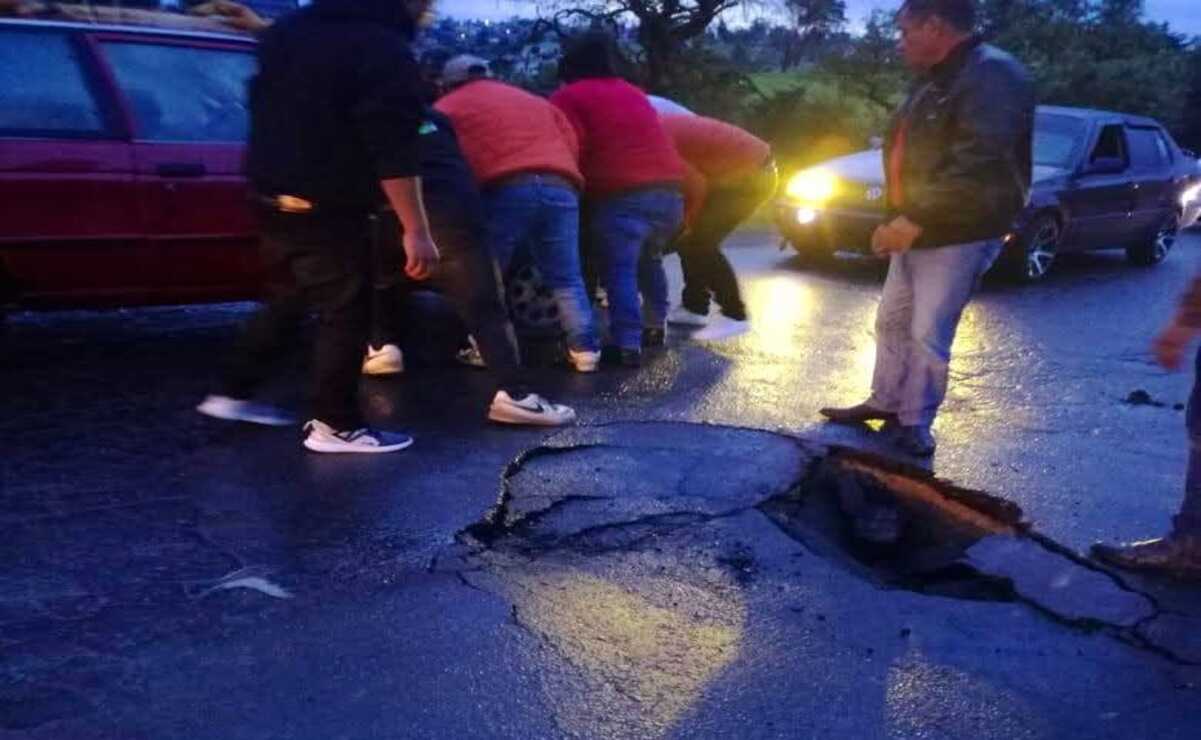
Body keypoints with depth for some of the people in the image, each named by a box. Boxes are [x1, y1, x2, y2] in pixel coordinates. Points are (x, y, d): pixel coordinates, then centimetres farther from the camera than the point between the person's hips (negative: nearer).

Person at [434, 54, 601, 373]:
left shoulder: (448, 107, 22)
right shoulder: (534, 101, 35)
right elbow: (572, 143, 27)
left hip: (505, 190, -4)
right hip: (560, 187, 4)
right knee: (567, 279, 11)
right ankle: (584, 348, 5)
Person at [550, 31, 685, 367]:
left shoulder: (569, 97, 3)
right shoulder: (634, 93, 26)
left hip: (621, 196, -7)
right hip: (667, 188, 7)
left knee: (619, 270, -3)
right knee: (649, 259, 26)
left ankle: (628, 343, -12)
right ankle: (656, 324, 31)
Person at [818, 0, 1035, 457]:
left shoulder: (992, 75, -18)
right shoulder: (935, 80, 14)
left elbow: (976, 168, -27)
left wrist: (914, 221, -25)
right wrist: (899, 219, 10)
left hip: (959, 235, -10)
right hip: (916, 230, 10)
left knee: (928, 333, -4)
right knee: (891, 321, 16)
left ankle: (915, 424, 10)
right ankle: (885, 402, 30)